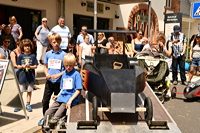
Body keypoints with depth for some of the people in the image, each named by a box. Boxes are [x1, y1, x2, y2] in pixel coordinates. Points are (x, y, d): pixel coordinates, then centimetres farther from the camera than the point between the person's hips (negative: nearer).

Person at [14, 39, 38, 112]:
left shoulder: (33, 56, 0)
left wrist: (30, 66, -18)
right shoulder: (20, 56, 1)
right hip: (22, 76, 0)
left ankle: (28, 105, 22)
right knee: (20, 91, 7)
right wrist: (23, 66, -17)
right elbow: (18, 66, 3)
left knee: (29, 91, 10)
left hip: (30, 77, 0)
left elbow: (35, 66, -1)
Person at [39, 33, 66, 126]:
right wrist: (46, 74, -5)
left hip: (59, 82, -3)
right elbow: (45, 66, 13)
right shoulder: (48, 54, 5)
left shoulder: (63, 54, -6)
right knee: (45, 100, 9)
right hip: (49, 81, 3)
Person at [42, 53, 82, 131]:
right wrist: (58, 95, 7)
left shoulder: (76, 74, -6)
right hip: (61, 98, 7)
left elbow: (78, 90, -10)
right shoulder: (64, 74, 15)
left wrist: (70, 100, -17)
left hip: (70, 99, -7)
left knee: (56, 117, -19)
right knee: (47, 113, -1)